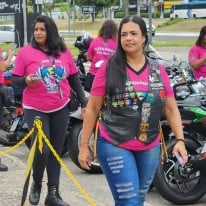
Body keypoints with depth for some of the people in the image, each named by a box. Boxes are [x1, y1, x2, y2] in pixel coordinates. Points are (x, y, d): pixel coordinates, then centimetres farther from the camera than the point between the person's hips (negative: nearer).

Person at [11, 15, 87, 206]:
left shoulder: (64, 51, 3)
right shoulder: (25, 52, -5)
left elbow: (74, 79, 9)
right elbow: (14, 79, -3)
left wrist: (84, 102, 7)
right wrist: (26, 81, -25)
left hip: (61, 108, 3)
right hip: (35, 109, -3)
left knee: (56, 151, 7)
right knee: (42, 151, -11)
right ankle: (36, 185, 18)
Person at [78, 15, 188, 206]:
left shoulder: (159, 71, 4)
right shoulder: (109, 69, -6)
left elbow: (171, 108, 7)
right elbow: (92, 109, -2)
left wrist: (180, 140, -4)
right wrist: (84, 145, -3)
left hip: (150, 148, 4)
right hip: (114, 146, -4)